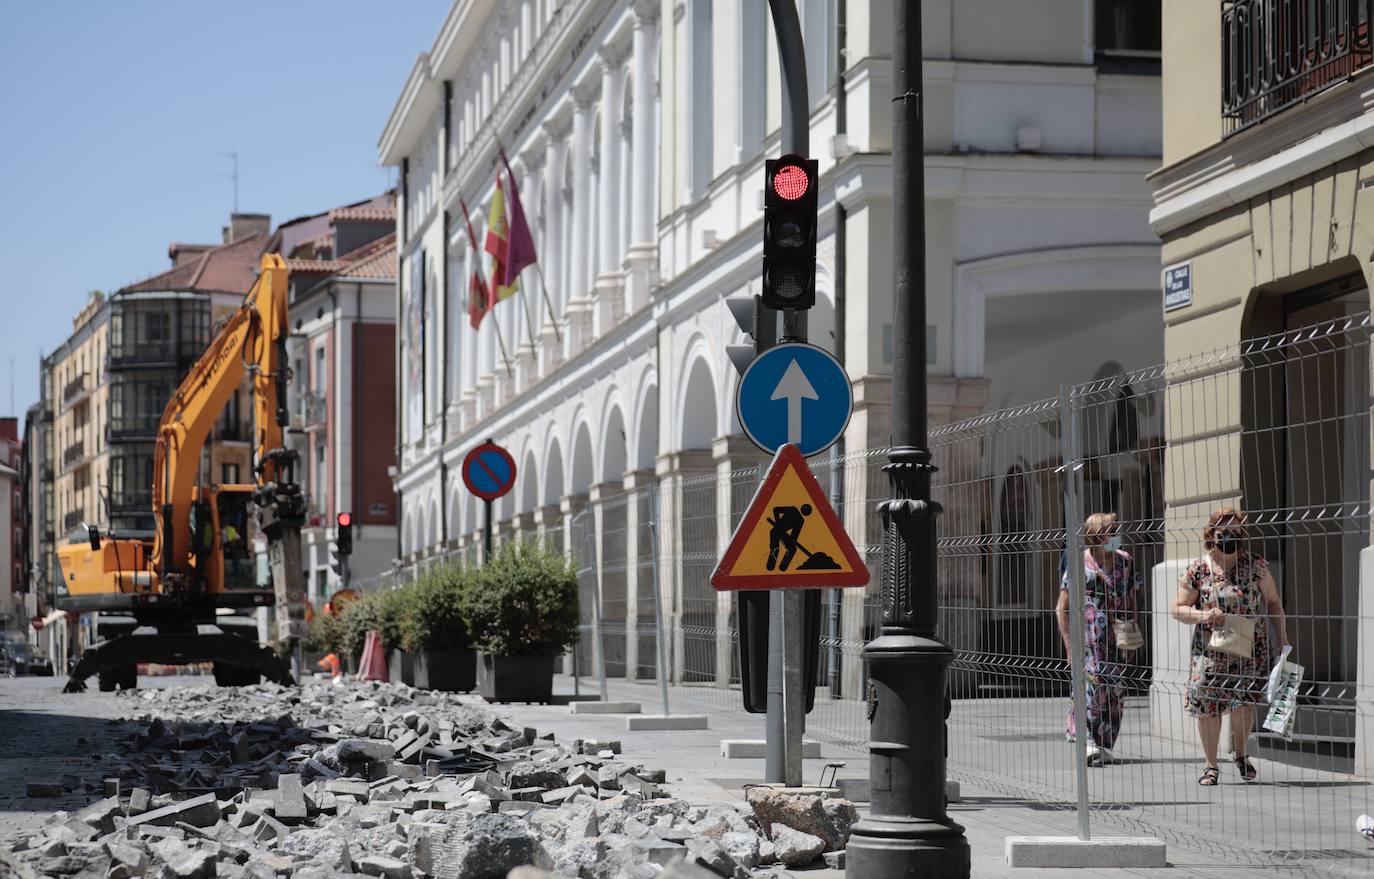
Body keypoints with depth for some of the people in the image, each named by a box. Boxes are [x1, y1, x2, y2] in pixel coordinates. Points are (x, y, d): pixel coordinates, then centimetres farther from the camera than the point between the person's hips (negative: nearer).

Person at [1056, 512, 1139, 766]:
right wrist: (1069, 643, -8)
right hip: (1088, 637, -5)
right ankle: (1088, 742, -15)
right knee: (1092, 683, -17)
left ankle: (1104, 745, 15)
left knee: (1115, 690, 4)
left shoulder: (1124, 561, 11)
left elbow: (1131, 601, 18)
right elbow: (1062, 608, -1)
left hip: (1117, 638, 5)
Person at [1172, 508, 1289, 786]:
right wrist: (1203, 616, -18)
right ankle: (1211, 765, 16)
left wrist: (1283, 639, 1)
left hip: (1250, 648, 0)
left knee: (1244, 700, -10)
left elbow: (1273, 602, 8)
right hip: (1210, 650, 0)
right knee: (1207, 705, -1)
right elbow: (1178, 609, 1)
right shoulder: (1198, 570, -3)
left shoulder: (1255, 565, -1)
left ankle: (1240, 754, 18)